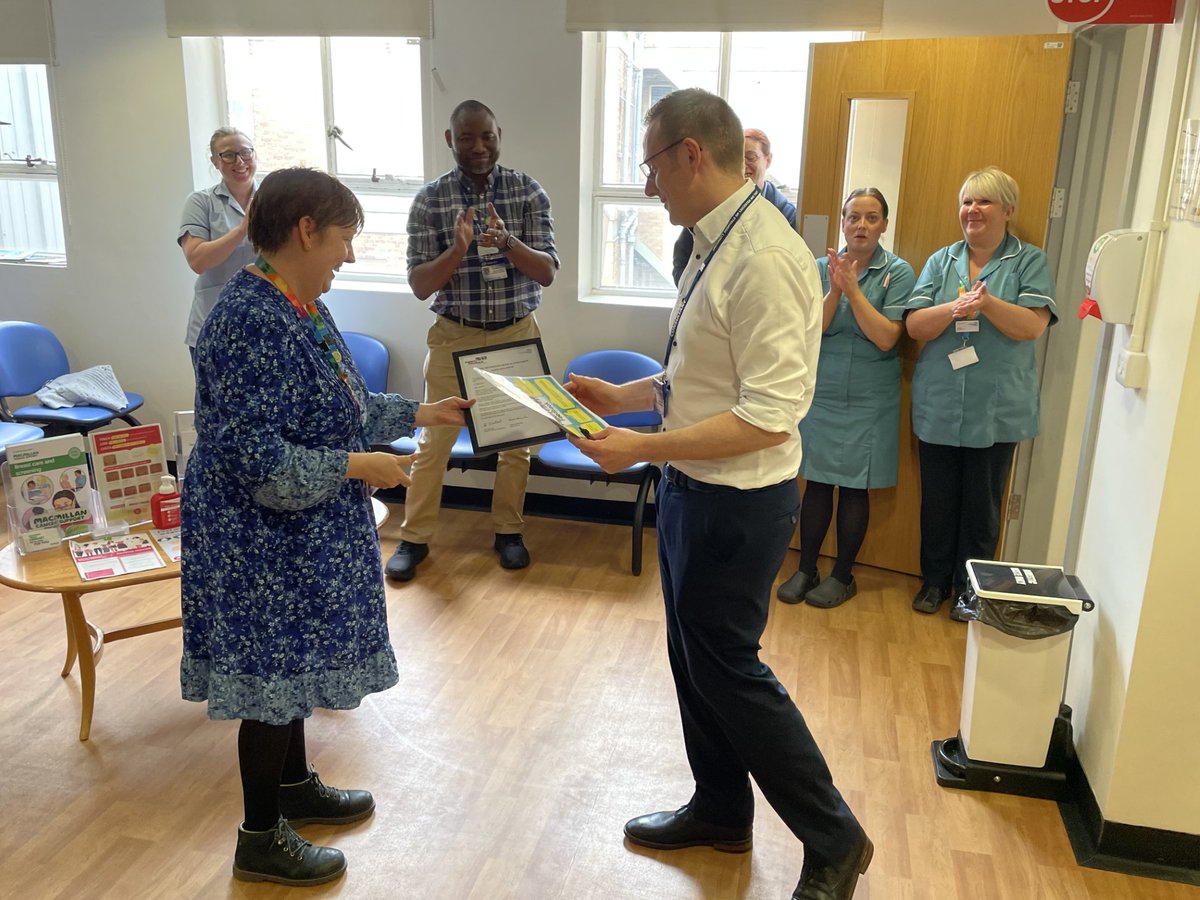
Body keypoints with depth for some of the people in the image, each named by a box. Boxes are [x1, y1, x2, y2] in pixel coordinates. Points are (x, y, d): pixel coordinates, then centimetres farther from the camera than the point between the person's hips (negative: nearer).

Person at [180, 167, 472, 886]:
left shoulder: (300, 306, 5)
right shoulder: (250, 321, -25)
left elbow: (336, 411, 14)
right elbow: (254, 459, -27)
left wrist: (418, 413, 10)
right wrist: (355, 467, -23)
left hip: (302, 534, 10)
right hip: (264, 540, -9)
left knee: (292, 662, 22)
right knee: (273, 673, 4)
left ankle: (295, 785, 42)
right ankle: (262, 838, 23)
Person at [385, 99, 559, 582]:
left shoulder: (528, 191, -4)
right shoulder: (429, 199, -6)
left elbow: (547, 272, -11)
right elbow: (420, 285, -9)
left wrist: (506, 242, -29)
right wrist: (458, 248, -26)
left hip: (517, 333, 1)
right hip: (454, 335, -1)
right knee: (433, 439, 4)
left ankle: (508, 531, 27)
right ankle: (414, 537, 18)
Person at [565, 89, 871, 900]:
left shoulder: (764, 258, -23)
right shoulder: (717, 244, 6)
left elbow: (770, 415, -26)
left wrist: (643, 448, -25)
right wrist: (624, 396, 11)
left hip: (737, 500, -9)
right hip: (696, 486, 9)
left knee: (729, 668, 5)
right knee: (695, 656, 20)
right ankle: (721, 811, 42)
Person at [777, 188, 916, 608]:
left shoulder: (898, 273, -4)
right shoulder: (821, 268, 2)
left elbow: (886, 338, -13)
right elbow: (812, 330, -5)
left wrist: (853, 290, -18)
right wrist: (835, 291, -19)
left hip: (868, 401, -2)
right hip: (820, 395, 2)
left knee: (854, 488, 6)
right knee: (817, 483, 7)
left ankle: (843, 575, 21)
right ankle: (806, 570, 20)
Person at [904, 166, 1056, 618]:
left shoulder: (1030, 262, 0)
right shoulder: (941, 261, 7)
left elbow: (1032, 326, -12)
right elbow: (915, 326, -3)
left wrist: (987, 303, -26)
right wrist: (956, 308, -21)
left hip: (996, 410, -2)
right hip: (939, 406, 2)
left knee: (981, 507, 8)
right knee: (937, 502, 11)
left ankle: (969, 588, 25)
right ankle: (934, 580, 29)